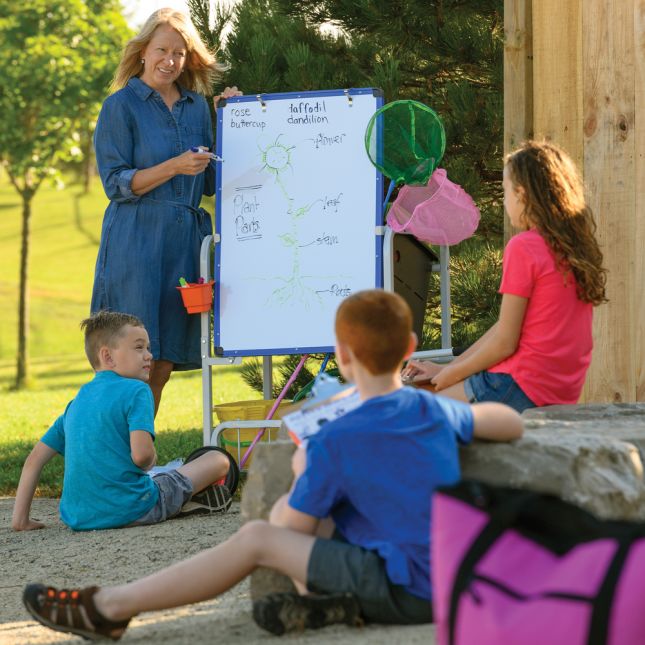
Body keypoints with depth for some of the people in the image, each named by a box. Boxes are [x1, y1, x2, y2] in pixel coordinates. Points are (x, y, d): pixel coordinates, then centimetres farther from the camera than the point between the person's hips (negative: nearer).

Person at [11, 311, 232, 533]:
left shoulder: (78, 401, 15)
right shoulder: (136, 390, -6)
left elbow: (35, 458, 14)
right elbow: (141, 454, -20)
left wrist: (21, 518, 16)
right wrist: (151, 461, 3)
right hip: (132, 511, -7)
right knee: (218, 460, 5)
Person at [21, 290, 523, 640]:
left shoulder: (334, 442, -16)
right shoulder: (438, 411, 3)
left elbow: (293, 526, -4)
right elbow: (513, 425, 21)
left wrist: (304, 472, 16)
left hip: (406, 592, -7)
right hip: (449, 577, 7)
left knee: (258, 539, -3)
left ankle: (110, 608, 3)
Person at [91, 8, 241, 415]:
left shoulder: (197, 107, 14)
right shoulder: (122, 106, -1)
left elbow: (210, 183, 15)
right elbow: (116, 183, -6)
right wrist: (173, 167, -17)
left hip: (185, 240, 5)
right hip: (137, 240, -5)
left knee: (163, 364, 5)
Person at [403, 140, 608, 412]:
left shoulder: (524, 247, -14)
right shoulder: (576, 244, 11)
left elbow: (504, 342, -13)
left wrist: (451, 373, 3)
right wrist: (446, 369, 16)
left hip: (524, 388, -9)